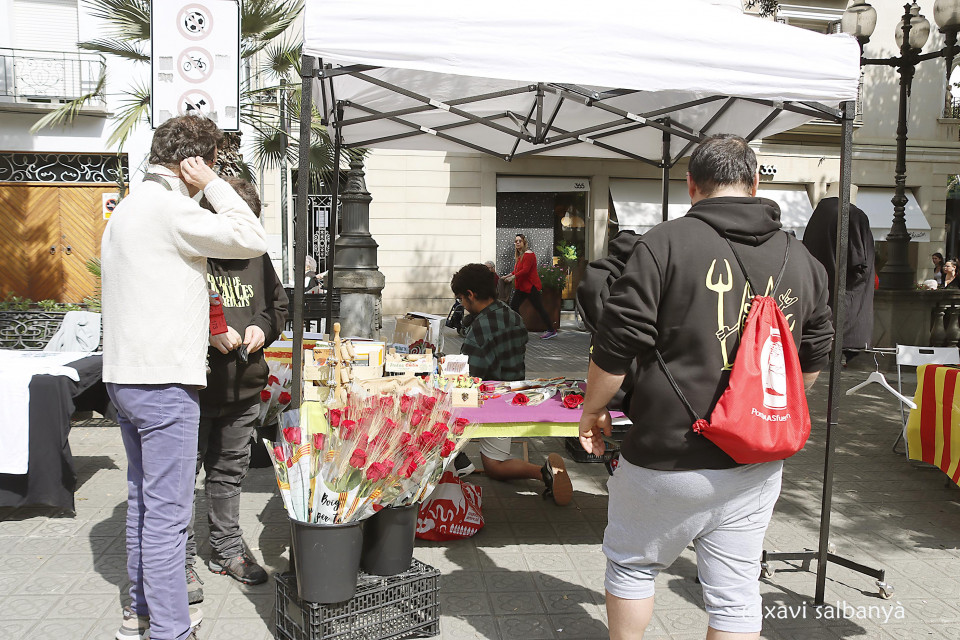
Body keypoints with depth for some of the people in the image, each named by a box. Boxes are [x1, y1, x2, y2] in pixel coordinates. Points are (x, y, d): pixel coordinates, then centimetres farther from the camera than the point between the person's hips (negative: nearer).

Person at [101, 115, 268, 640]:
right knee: (167, 511, -5)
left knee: (143, 498, 18)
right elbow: (253, 240, -14)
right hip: (163, 381, -10)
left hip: (125, 375, 10)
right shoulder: (168, 209, -14)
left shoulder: (127, 208, 19)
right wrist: (213, 184, -6)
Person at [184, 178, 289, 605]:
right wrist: (208, 332, -21)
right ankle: (182, 561, 18)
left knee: (230, 472, 18)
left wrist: (262, 326, 0)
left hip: (243, 390, 6)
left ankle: (227, 549, 32)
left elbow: (279, 303, 21)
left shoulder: (255, 257, 9)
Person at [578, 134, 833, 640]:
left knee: (631, 562, 18)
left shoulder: (665, 244, -11)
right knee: (736, 592, 13)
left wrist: (592, 409, 4)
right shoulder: (801, 260, 6)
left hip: (668, 460, -4)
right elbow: (812, 362, 15)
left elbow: (616, 346, -12)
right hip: (757, 466, 5)